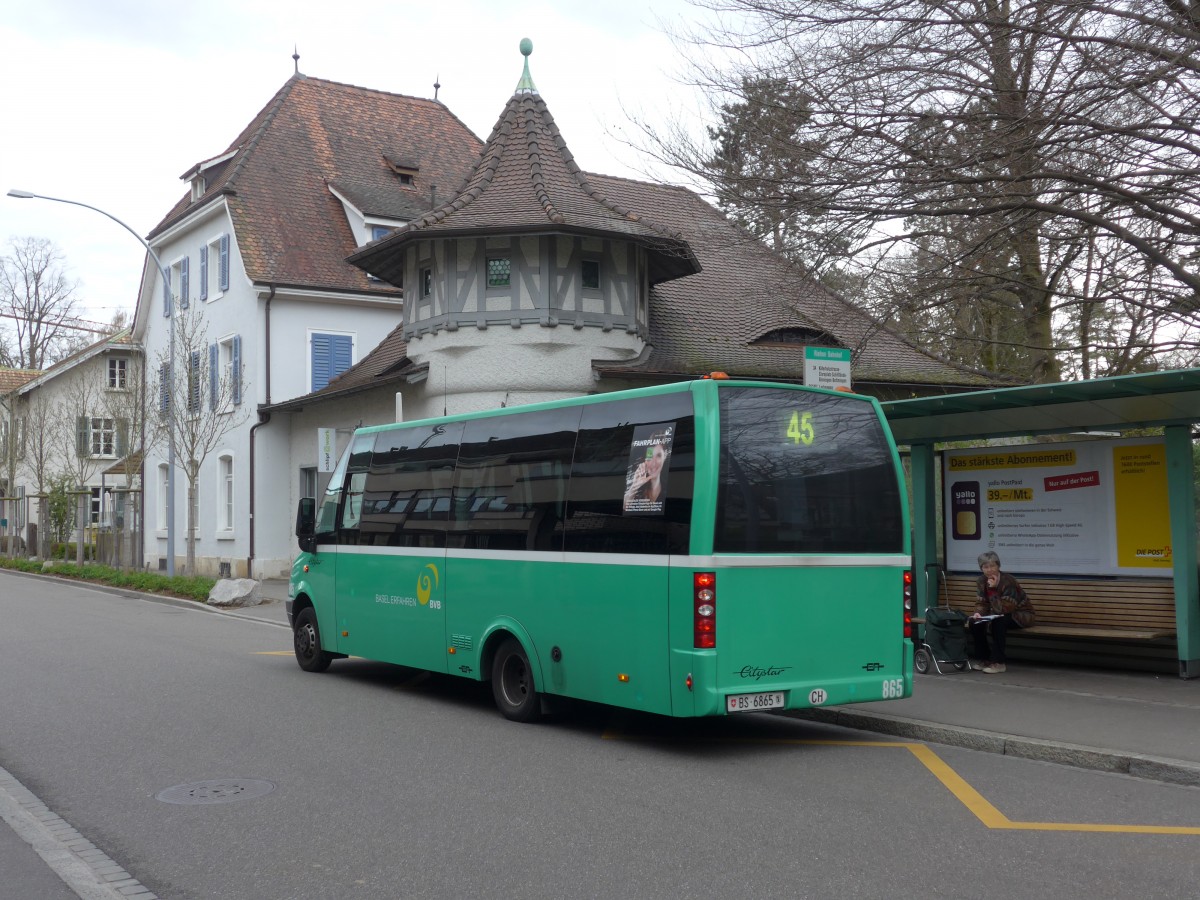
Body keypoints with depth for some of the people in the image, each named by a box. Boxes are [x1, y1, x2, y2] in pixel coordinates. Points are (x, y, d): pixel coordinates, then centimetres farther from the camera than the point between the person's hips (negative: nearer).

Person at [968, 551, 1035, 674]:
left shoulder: (1008, 581, -27)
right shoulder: (982, 581, -7)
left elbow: (1004, 610, -32)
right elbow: (981, 603, -1)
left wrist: (993, 589, -38)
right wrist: (978, 613, -23)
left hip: (1020, 615, -6)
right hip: (998, 615, 6)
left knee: (999, 621, -36)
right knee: (974, 622, -17)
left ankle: (998, 662, -28)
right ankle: (982, 658, -2)